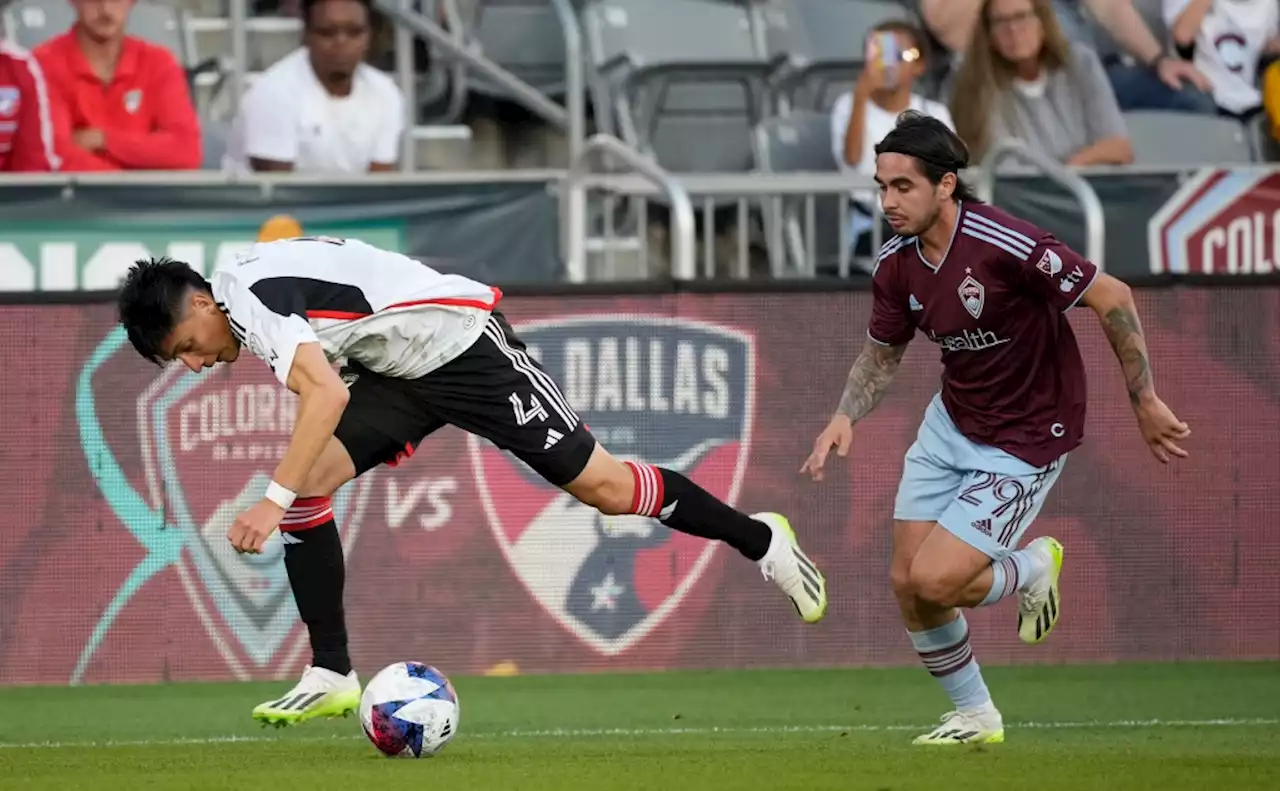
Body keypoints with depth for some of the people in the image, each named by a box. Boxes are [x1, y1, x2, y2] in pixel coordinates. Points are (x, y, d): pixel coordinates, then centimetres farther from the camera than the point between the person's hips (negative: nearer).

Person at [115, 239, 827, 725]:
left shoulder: (248, 298, -24)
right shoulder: (252, 295, 6)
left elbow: (326, 394, -38)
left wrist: (272, 501, -42)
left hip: (462, 341, -9)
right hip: (395, 371, 9)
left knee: (604, 487, -3)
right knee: (307, 484, -8)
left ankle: (761, 540, 17)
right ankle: (332, 677, -7)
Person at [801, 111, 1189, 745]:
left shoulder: (1004, 245, -29)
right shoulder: (897, 265, -7)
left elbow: (1112, 299, -20)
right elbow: (881, 353, 11)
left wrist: (1144, 401, -15)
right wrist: (845, 417, -8)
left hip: (1024, 443, -7)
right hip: (950, 424, 7)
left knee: (934, 581, -16)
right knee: (906, 582, 4)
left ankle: (1032, 568, 16)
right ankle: (976, 716, 26)